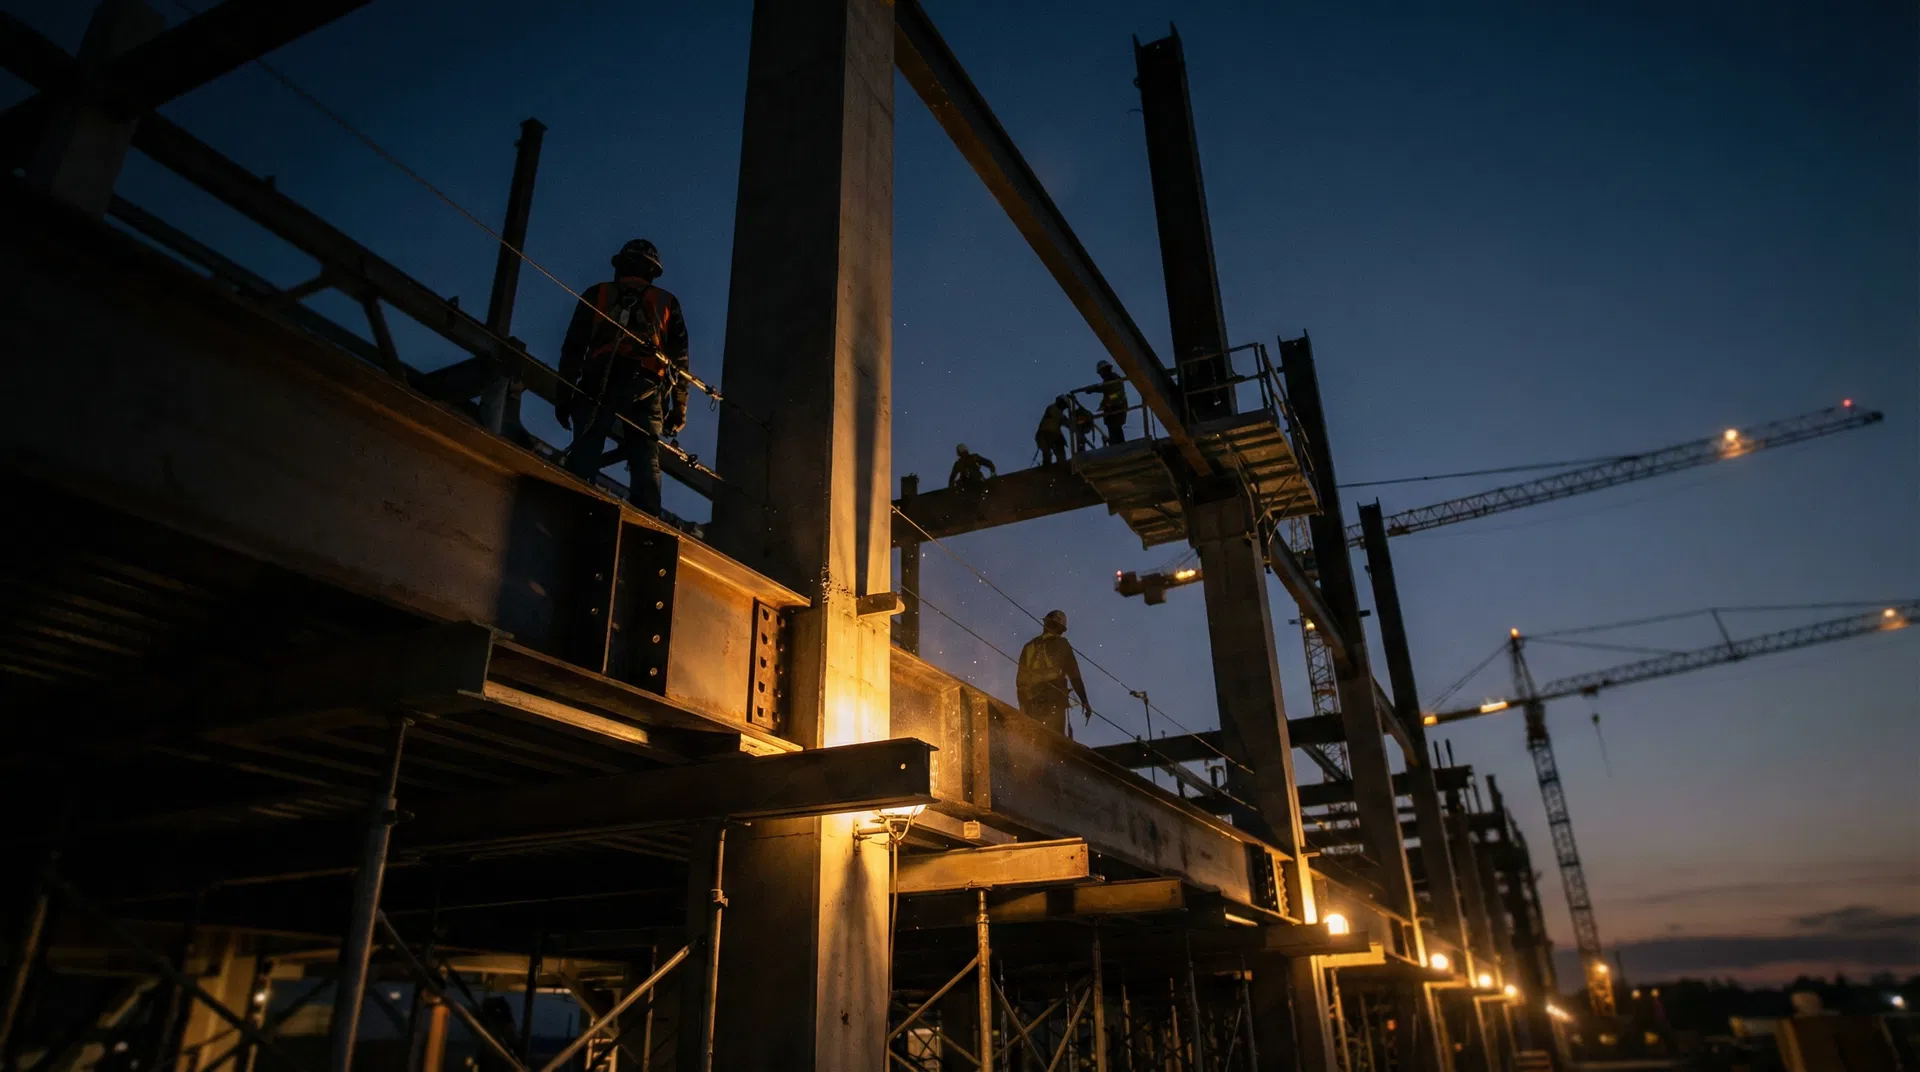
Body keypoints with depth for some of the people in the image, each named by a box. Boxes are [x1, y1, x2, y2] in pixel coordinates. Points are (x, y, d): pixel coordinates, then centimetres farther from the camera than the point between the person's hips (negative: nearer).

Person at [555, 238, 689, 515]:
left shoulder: (597, 294, 22)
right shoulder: (668, 303, 23)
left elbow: (572, 347, 13)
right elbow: (680, 359, 15)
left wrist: (565, 393, 11)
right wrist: (679, 408, 15)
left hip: (599, 384, 0)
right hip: (646, 389, 0)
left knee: (584, 451, -8)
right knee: (646, 461, -6)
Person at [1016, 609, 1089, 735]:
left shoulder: (1029, 647, 16)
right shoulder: (1061, 644, 4)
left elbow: (1020, 679, 15)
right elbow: (1074, 676, -1)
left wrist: (1023, 706, 20)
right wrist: (1084, 701, 3)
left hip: (1031, 702, 4)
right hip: (1054, 700, -4)